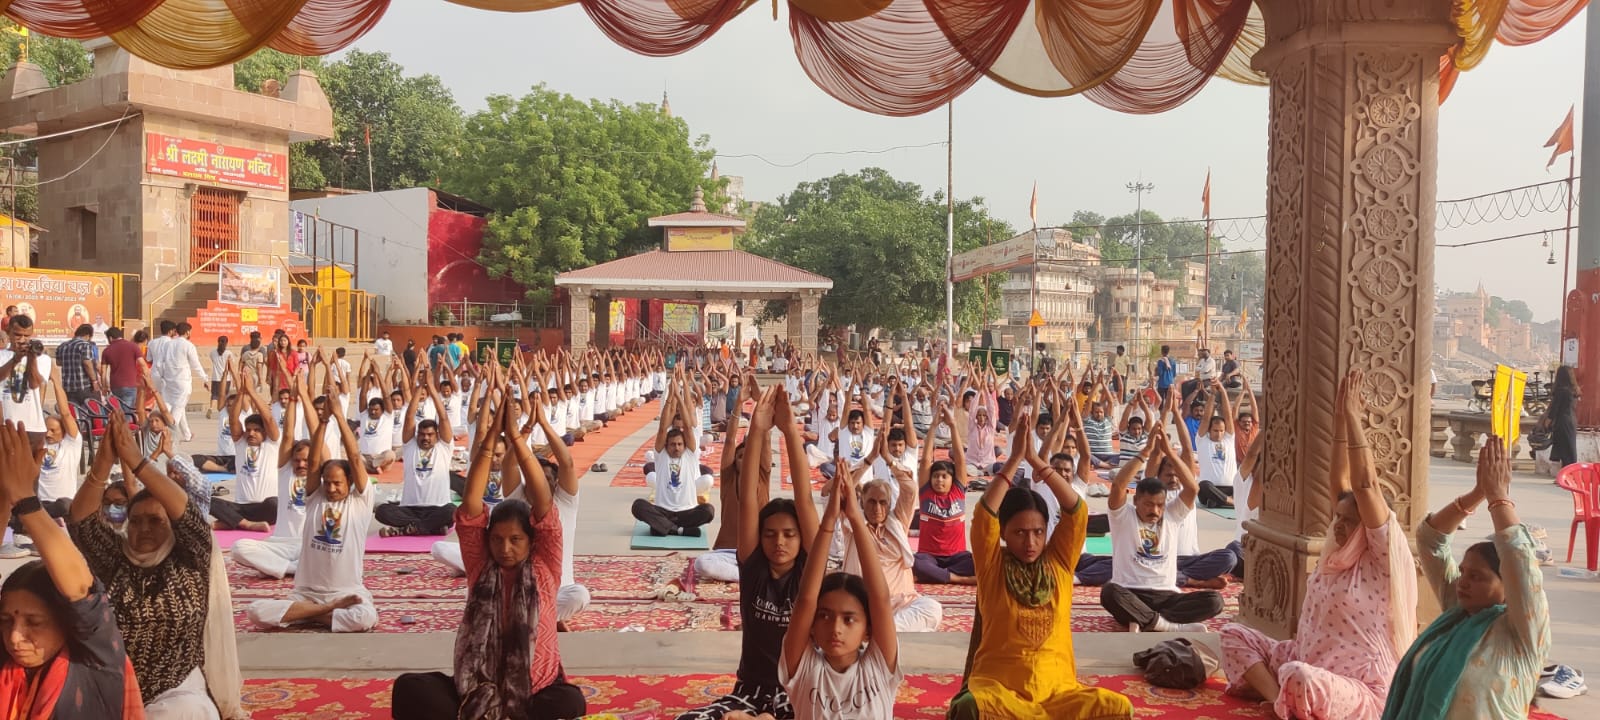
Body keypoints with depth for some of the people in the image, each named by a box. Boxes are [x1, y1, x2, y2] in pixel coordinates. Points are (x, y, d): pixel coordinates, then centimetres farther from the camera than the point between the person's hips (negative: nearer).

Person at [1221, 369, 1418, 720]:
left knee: (1299, 679, -41)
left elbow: (1366, 484, -22)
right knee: (1235, 634, 2)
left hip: (1361, 692, -9)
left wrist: (1352, 416, -20)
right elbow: (1338, 481, 9)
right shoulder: (1340, 555, 10)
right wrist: (1340, 418, 5)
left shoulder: (1386, 556, -11)